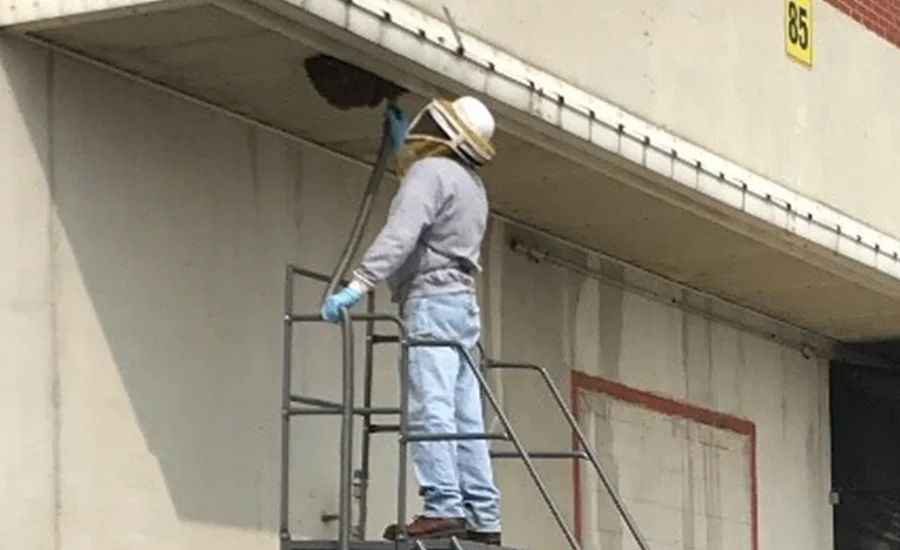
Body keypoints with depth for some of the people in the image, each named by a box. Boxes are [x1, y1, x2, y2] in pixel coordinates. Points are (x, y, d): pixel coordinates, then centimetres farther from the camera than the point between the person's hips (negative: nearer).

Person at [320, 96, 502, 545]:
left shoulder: (429, 171, -8)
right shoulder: (470, 183, 22)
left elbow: (400, 235, -23)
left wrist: (358, 284, -30)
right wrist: (401, 144, 49)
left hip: (432, 301, -10)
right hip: (463, 302, 10)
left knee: (430, 409, -15)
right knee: (465, 418, 5)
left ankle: (443, 508, -23)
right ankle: (482, 518, 1)